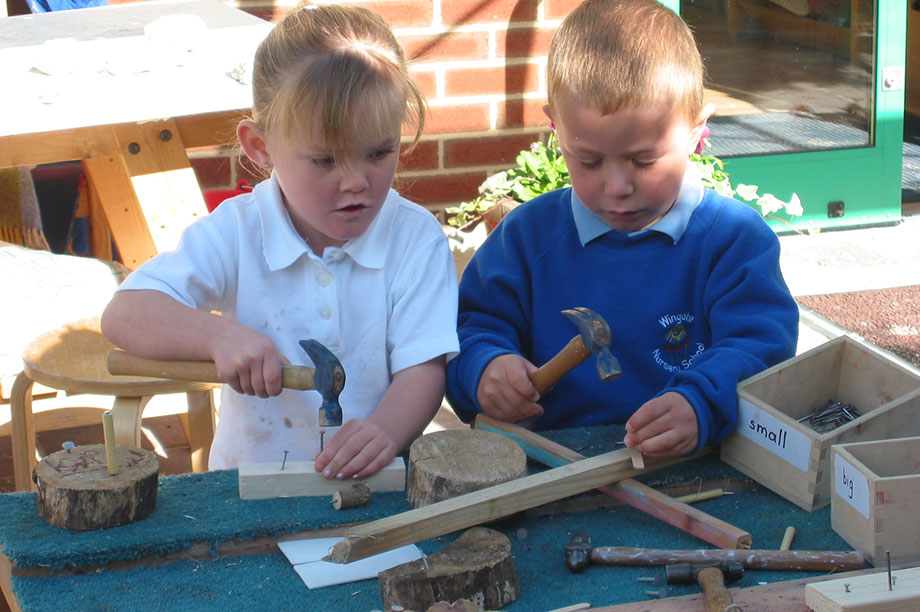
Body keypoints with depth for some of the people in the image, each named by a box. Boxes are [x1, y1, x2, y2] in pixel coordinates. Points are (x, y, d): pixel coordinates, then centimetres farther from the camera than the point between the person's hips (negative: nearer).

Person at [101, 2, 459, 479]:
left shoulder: (416, 238, -2)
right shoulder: (238, 233, -3)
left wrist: (387, 430, -31)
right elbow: (123, 315, -11)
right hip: (252, 488, -1)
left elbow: (422, 369, -9)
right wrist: (220, 335, -29)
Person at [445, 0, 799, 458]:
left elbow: (760, 347, -10)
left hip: (694, 472, -2)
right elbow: (477, 326, 12)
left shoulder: (735, 236, 0)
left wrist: (701, 406, -31)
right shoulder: (529, 234, 8)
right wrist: (484, 368, -13)